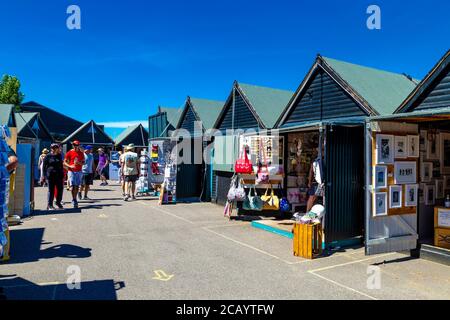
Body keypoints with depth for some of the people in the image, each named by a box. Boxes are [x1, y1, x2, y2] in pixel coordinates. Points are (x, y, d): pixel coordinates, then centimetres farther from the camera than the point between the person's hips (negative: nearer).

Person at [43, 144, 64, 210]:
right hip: (51, 176, -4)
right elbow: (44, 166, 1)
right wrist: (45, 175, -5)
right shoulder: (48, 156, 0)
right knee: (51, 190, 0)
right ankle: (49, 205, 9)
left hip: (59, 175, 4)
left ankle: (58, 202, 23)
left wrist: (62, 174, 14)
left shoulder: (59, 156, 12)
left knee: (60, 189, 5)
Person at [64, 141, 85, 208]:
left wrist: (78, 162, -10)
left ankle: (75, 200, 14)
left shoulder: (81, 153, 10)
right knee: (73, 186, -9)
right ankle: (74, 200, -3)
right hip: (71, 171, -3)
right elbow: (65, 162, 2)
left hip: (79, 171, 3)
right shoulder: (69, 153, 1)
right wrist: (70, 166, -16)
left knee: (77, 186, 4)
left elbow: (83, 162, 12)